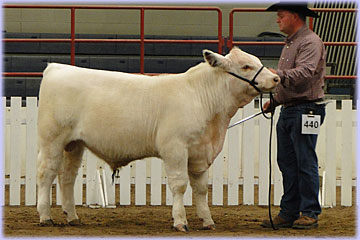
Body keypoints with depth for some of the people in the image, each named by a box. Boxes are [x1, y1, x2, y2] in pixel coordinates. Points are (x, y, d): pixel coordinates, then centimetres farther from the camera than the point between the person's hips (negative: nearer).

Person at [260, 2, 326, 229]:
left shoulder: (311, 42, -11)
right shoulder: (291, 43, 21)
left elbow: (304, 72, -27)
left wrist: (278, 74, -37)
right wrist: (274, 101, 24)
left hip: (305, 110, -10)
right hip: (287, 110, 10)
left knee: (305, 163, -7)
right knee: (287, 163, 8)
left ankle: (310, 213, -3)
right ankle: (288, 213, 11)